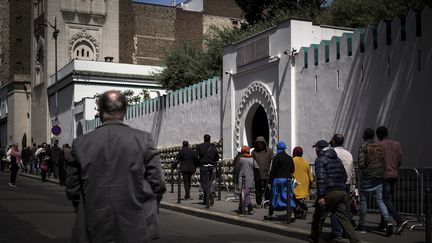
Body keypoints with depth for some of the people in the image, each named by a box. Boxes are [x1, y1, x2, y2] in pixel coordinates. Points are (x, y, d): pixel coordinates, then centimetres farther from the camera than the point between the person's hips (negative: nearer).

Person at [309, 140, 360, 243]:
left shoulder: (320, 160, -6)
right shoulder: (337, 159, 19)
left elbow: (321, 179, -17)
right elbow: (344, 176, 22)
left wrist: (320, 196, -20)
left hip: (329, 193, -7)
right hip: (342, 192, 7)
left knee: (318, 217, 9)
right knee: (344, 219, 5)